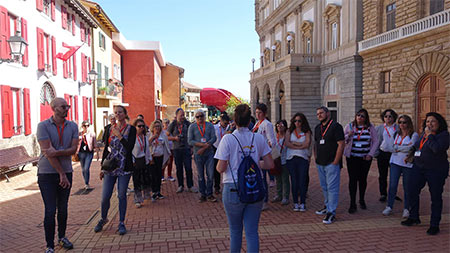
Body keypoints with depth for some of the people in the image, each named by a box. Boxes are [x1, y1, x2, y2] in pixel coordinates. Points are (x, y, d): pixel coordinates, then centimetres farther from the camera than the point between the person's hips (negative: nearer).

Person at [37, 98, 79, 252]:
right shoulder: (43, 126, -8)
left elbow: (74, 149, -5)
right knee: (50, 211, -2)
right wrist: (61, 173, -15)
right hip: (47, 173, -4)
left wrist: (56, 152, -23)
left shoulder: (72, 126, 4)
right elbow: (47, 152, -14)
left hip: (66, 172, 4)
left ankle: (62, 237, 33)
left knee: (63, 209, 14)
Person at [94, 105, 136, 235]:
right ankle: (103, 218, 28)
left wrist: (119, 135, -21)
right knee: (105, 196, 2)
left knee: (122, 195, 3)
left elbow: (130, 147, -14)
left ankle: (121, 223, 16)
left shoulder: (131, 129, -2)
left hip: (124, 167, -2)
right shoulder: (110, 129, 8)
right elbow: (106, 148, 11)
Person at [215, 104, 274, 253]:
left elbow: (221, 168, -10)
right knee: (252, 231, 8)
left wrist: (218, 166, 12)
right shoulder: (259, 138, 0)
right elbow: (270, 165, 3)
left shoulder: (228, 139, -9)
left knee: (235, 230, 16)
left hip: (234, 190, -2)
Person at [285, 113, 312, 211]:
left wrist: (294, 143, -3)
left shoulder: (307, 132, 6)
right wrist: (300, 146, -7)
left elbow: (307, 144, -9)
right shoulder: (289, 131, 10)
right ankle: (295, 203, 13)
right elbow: (287, 144, -4)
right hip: (291, 158, 1)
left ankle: (303, 203, 9)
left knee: (302, 181, -2)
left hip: (303, 158, -1)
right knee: (294, 181, 4)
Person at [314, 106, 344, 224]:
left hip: (332, 163, -7)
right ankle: (327, 206, 31)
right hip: (320, 163, 7)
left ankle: (331, 212, 0)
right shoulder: (317, 128, 13)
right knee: (324, 187, 17)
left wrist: (335, 161, -16)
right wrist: (316, 157, 12)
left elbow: (341, 144, -13)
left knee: (332, 187, -5)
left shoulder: (336, 126, -9)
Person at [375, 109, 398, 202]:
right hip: (382, 154, 1)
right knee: (382, 176, 8)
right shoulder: (379, 128, 7)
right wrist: (376, 152, -1)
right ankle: (383, 194, 18)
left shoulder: (398, 128, 3)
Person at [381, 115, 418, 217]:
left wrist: (397, 148, -6)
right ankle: (389, 207, 11)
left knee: (407, 187, 4)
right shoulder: (395, 134, 12)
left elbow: (411, 148, -15)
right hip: (395, 162, 3)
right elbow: (390, 148, 6)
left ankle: (406, 209, 18)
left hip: (408, 163, -3)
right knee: (392, 185, 0)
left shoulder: (414, 135, -2)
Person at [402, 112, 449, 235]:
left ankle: (434, 225, 14)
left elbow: (437, 149, -28)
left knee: (436, 197, 3)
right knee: (413, 192, 9)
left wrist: (430, 135, -19)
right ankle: (414, 217, 26)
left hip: (436, 171, -7)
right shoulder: (424, 133, 10)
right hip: (418, 167, 7)